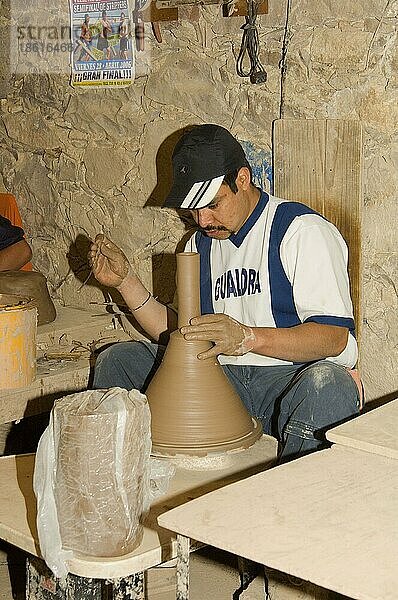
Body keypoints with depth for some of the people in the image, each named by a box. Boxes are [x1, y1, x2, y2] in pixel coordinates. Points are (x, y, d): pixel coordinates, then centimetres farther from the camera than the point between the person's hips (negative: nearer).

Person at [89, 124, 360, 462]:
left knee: (327, 384, -40)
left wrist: (247, 337, -30)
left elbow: (335, 336, -18)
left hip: (292, 377, -6)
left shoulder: (303, 230, -7)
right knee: (117, 360, 0)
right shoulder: (202, 244, 16)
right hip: (222, 378, 6)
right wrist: (125, 280, 5)